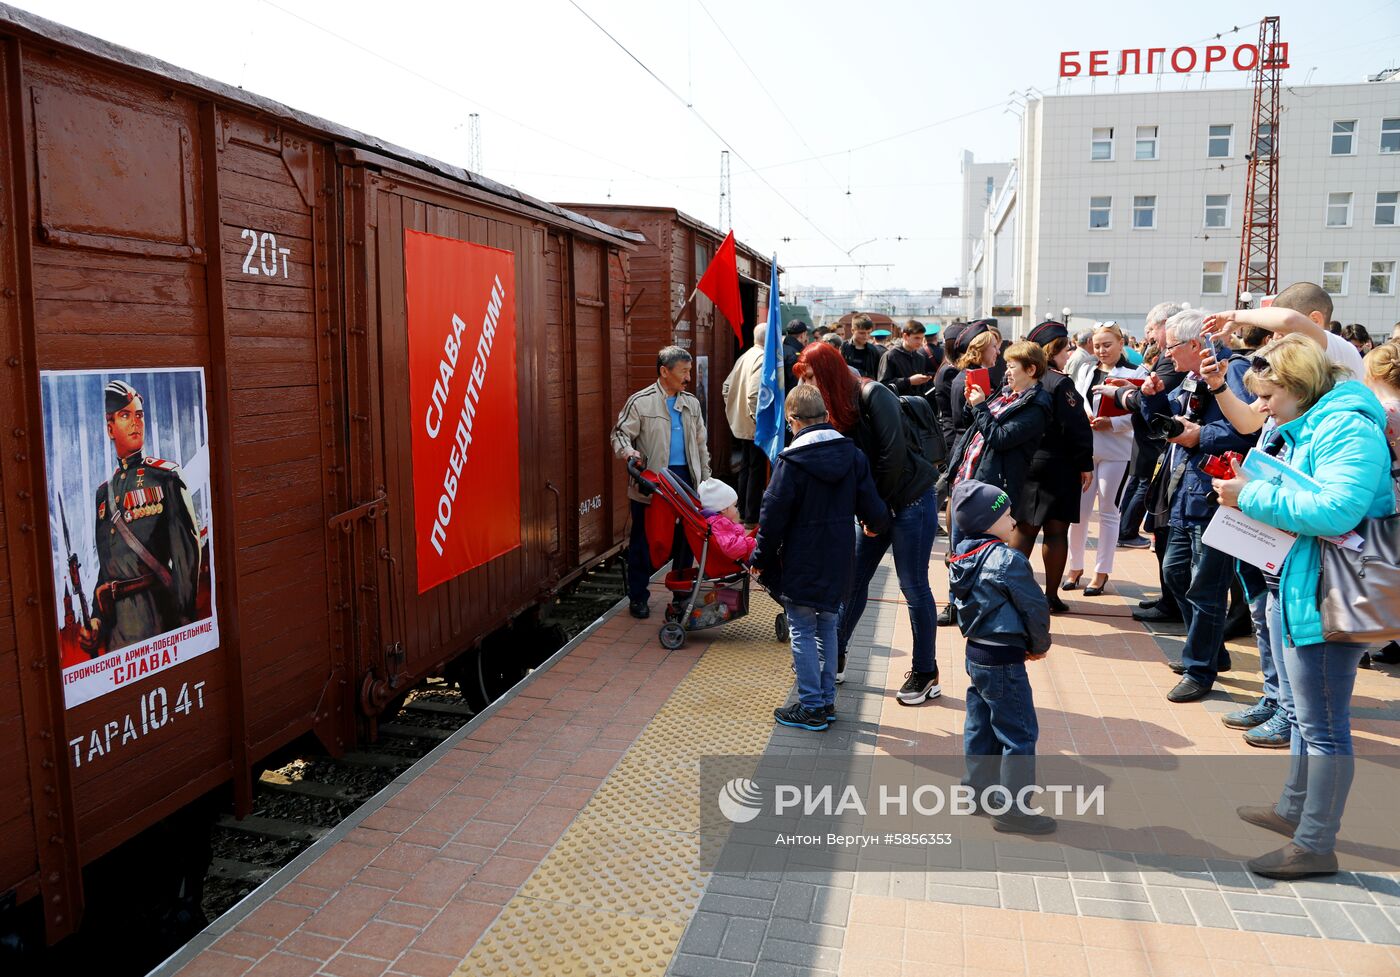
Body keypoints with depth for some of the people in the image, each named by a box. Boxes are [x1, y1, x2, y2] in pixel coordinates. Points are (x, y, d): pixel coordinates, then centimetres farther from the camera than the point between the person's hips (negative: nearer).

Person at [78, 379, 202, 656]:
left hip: (153, 609, -5)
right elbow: (103, 565, 20)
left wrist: (183, 617, -12)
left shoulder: (166, 476, -1)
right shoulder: (103, 492, 17)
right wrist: (95, 619, 9)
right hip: (113, 616, 6)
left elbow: (187, 552, -7)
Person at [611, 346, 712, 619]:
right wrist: (628, 451, -26)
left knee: (686, 538, 10)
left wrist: (705, 478, 16)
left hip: (686, 479, 5)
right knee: (643, 541, 4)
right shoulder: (640, 402, -5)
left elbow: (700, 443, 19)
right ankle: (638, 597, 16)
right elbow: (620, 433, -5)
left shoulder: (691, 403, 13)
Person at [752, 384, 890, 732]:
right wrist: (877, 525, 26)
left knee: (803, 632, 4)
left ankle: (811, 706, 10)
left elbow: (773, 517, -14)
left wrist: (761, 558, -1)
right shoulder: (853, 454, 0)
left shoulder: (791, 461, -16)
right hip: (839, 561, 6)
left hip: (802, 564, -6)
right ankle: (827, 700, 25)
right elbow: (872, 507, 3)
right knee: (827, 627, 17)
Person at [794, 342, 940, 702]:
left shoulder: (873, 396, -18)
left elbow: (894, 454, -22)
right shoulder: (835, 410, 5)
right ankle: (836, 657, 24)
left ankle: (926, 673, 11)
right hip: (877, 504, 8)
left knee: (913, 587, -2)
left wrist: (877, 507, -15)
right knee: (854, 578, 10)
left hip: (912, 497, -8)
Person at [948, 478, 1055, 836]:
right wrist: (1040, 645, 4)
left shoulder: (962, 558, 4)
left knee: (980, 726, 19)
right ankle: (1010, 810, 9)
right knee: (1019, 734, 2)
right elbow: (1035, 608, -16)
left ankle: (979, 790, 31)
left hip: (975, 654, 9)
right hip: (1004, 661, -8)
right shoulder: (1009, 561, -20)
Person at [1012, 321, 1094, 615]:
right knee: (1056, 531, 3)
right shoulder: (1060, 383, -15)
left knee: (1024, 529, 10)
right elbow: (1077, 428, -16)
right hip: (1057, 467, -6)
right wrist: (1085, 465, -8)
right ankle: (1051, 595, 10)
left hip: (1025, 465, 6)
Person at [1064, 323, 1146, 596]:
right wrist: (1084, 416, -12)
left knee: (1108, 512, 4)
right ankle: (1075, 567, 18)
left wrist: (1110, 423, -20)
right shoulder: (1086, 371, 12)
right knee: (1078, 510, 4)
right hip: (1084, 448, 4)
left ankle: (1102, 572, 13)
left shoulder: (1136, 374, -2)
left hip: (1115, 452, -3)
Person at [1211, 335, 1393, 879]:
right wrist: (1250, 491, 4)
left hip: (1326, 601, -10)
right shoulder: (1301, 429, 13)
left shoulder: (1347, 428, -18)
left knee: (1323, 725, 0)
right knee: (1304, 715, 22)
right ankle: (1293, 811, 38)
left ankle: (1315, 846, 12)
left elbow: (1336, 510, -30)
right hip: (1294, 590, 10)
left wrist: (1253, 496, -23)